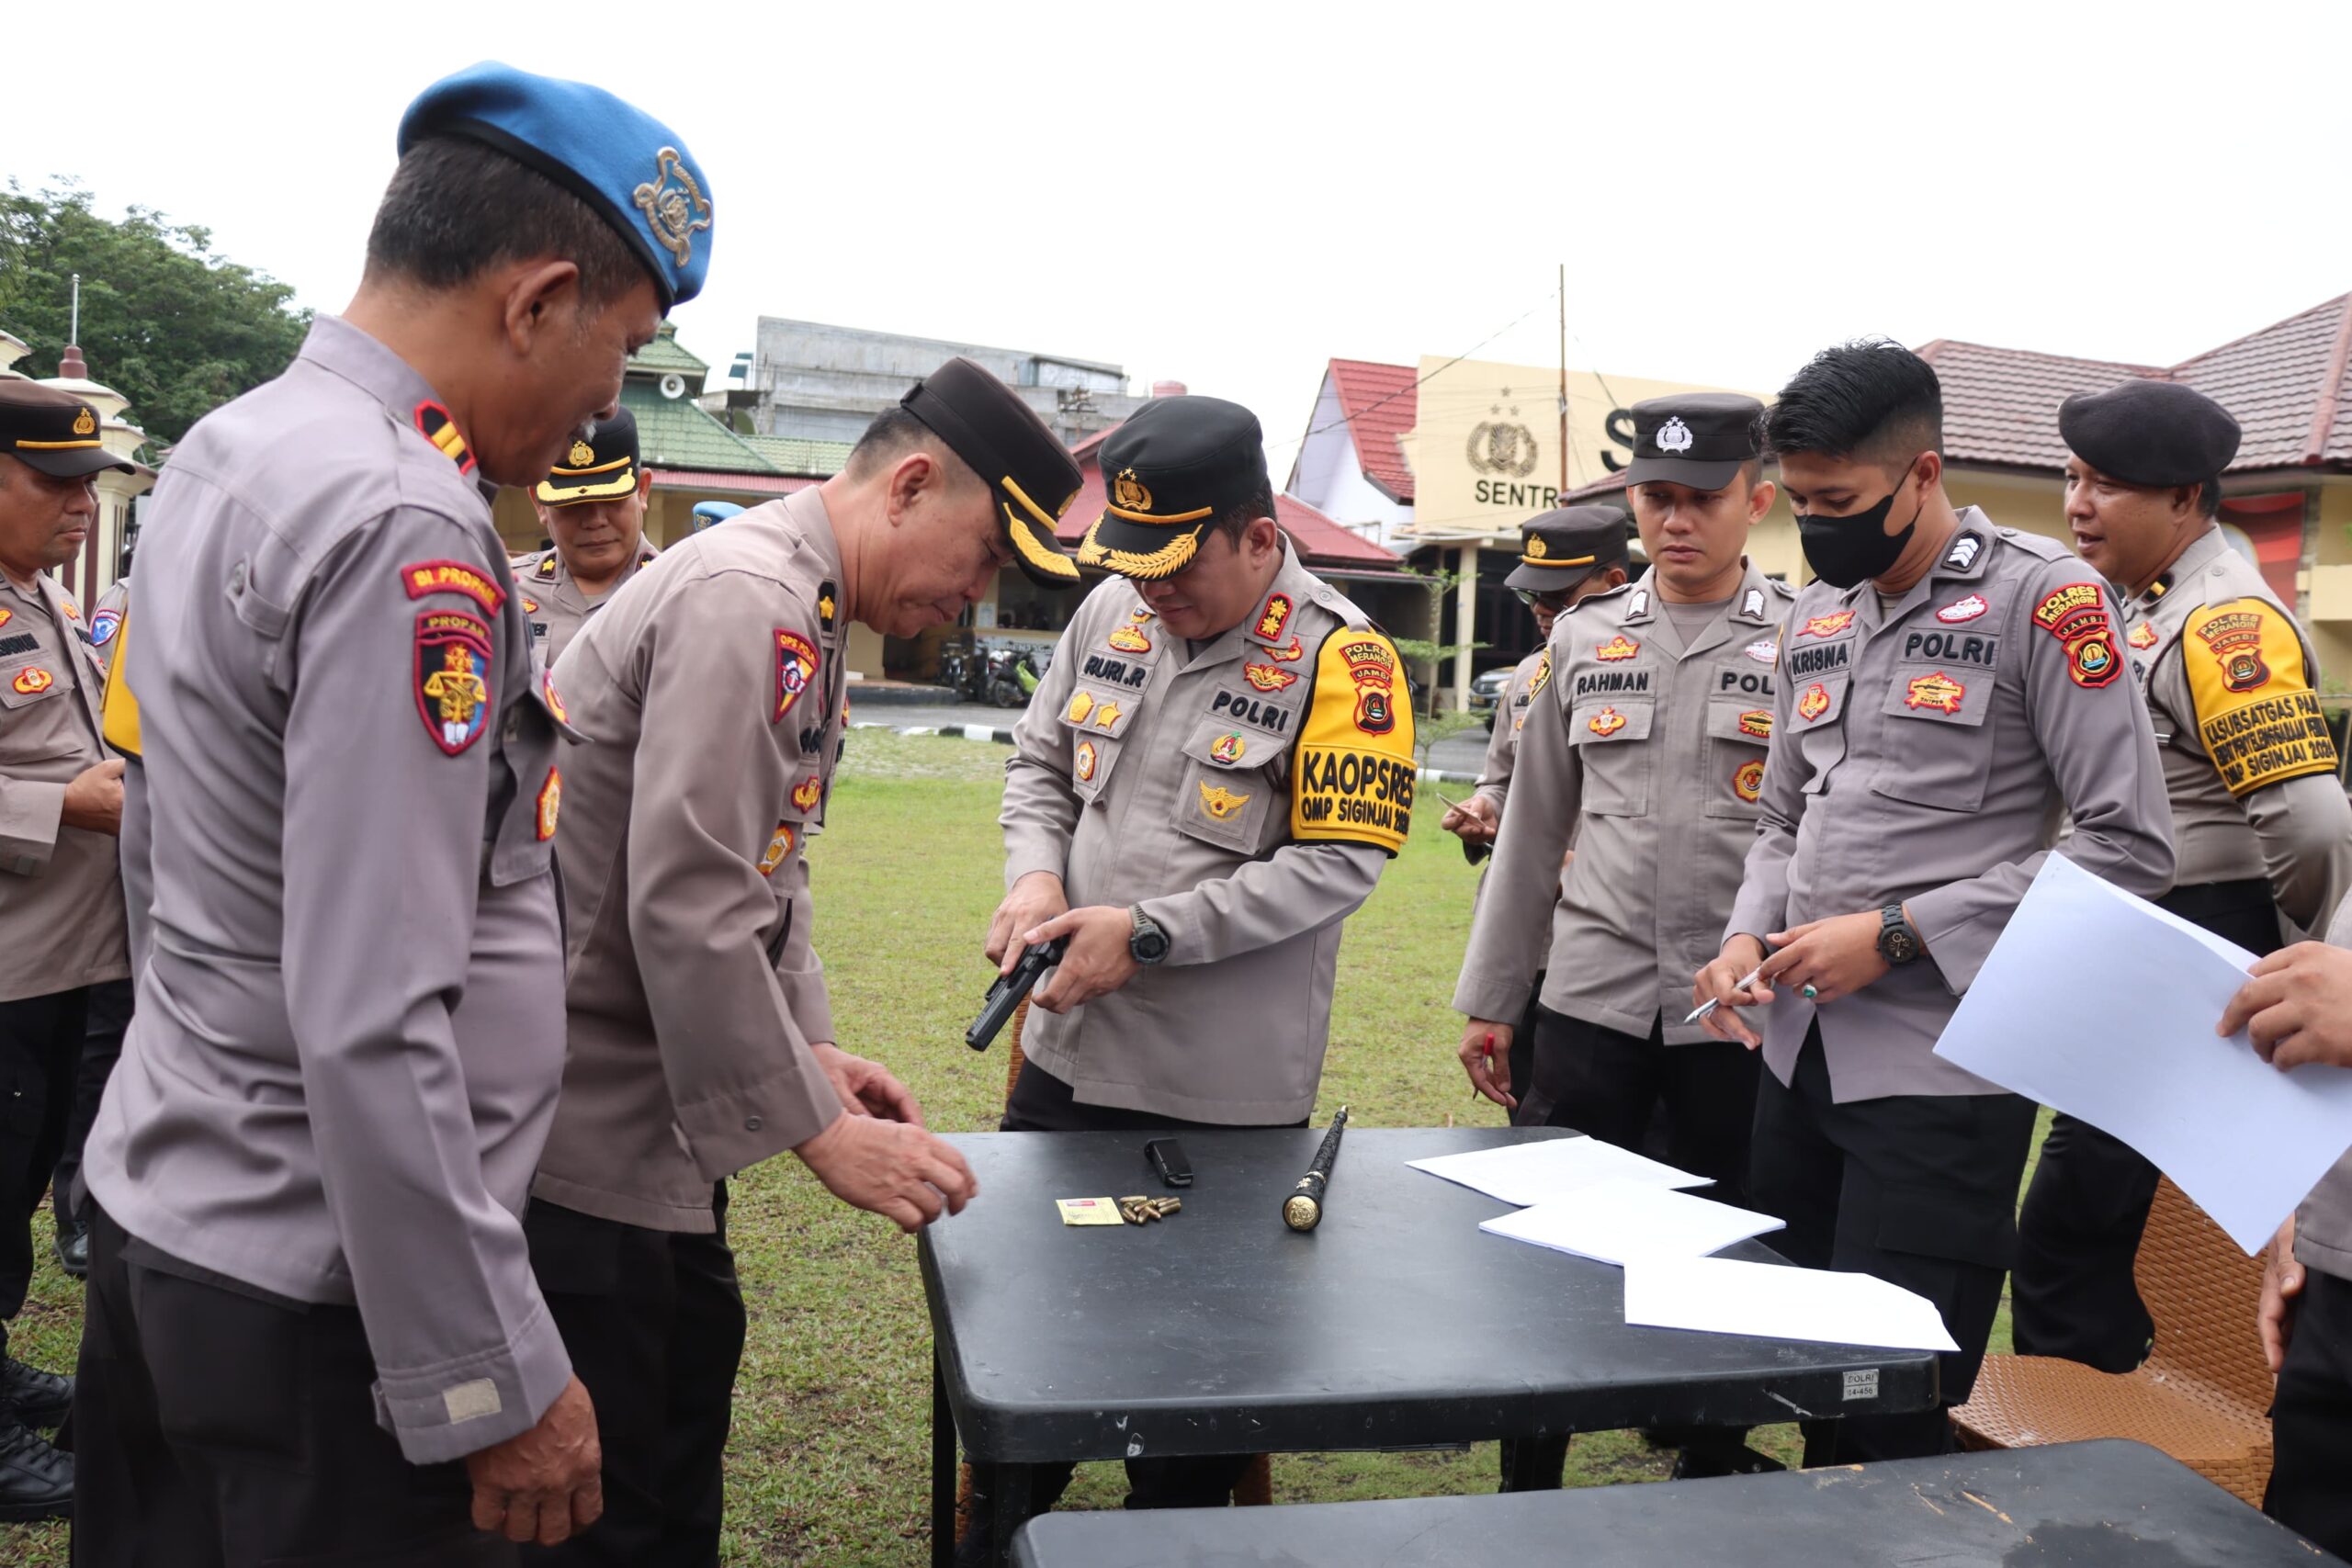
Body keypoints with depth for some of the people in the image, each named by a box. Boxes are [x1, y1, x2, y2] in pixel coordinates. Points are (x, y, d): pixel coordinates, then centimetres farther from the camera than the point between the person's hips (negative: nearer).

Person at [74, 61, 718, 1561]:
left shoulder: (221, 452, 7)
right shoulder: (406, 531, -23)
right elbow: (373, 1030, -27)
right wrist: (498, 1382, -19)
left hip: (157, 1207, 9)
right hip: (312, 1295, -9)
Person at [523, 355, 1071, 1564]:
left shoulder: (809, 617, 12)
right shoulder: (746, 601, -22)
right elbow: (687, 910, -27)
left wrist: (813, 1046, 8)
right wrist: (820, 1131, -20)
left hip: (654, 1095, 10)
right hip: (582, 1114, -10)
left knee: (693, 1364, 21)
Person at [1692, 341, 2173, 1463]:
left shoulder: (2041, 598, -8)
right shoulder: (1815, 614, 12)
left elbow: (2130, 845, -12)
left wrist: (1897, 933, -16)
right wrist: (1748, 934, 0)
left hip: (1939, 1066, -6)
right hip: (1797, 1050, 6)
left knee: (1899, 1420, 0)